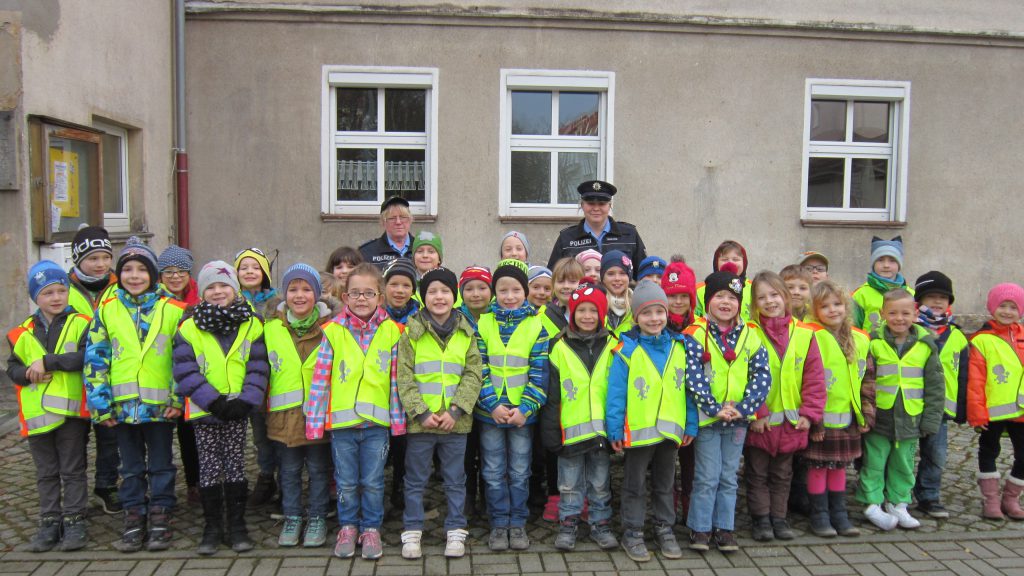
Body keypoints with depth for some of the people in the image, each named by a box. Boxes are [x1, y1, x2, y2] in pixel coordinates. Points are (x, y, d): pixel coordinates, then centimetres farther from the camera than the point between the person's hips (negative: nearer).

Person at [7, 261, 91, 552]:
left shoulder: (80, 324, -5)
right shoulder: (22, 333, 8)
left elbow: (86, 358, -18)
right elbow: (12, 368, 10)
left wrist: (47, 361, -20)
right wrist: (28, 373, -12)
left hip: (71, 410, -4)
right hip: (37, 413, 4)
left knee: (73, 470, 5)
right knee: (46, 473, 14)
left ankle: (74, 522, 13)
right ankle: (49, 522, 23)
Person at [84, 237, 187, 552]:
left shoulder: (173, 310, -2)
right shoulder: (106, 310, 2)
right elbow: (95, 358, 2)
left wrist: (179, 399, -7)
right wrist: (100, 403, -4)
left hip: (161, 404, -1)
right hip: (122, 404, 2)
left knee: (161, 465, 9)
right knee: (131, 466, 13)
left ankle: (160, 517, 21)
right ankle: (134, 517, 24)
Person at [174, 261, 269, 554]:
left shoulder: (252, 325, 1)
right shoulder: (189, 328, -1)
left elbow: (258, 368, -1)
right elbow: (185, 370, -7)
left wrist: (245, 401, -14)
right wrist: (213, 401, -16)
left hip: (237, 410, 0)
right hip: (204, 411, 0)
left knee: (235, 466, 7)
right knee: (209, 469, 7)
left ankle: (236, 525, 18)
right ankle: (212, 527, 19)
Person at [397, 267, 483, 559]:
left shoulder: (466, 333, 5)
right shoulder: (412, 332, -1)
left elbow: (473, 375, -1)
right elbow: (404, 377, -5)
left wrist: (455, 410, -12)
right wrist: (421, 413, -13)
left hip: (455, 422, 1)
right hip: (419, 422, -1)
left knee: (455, 481, 11)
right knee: (416, 480, 10)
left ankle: (455, 532, 23)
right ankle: (412, 532, 22)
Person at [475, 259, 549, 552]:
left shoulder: (536, 326, -2)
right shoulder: (482, 324, -1)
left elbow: (539, 372, -5)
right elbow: (479, 369, -5)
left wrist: (525, 408, -14)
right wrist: (492, 405, -14)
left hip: (523, 413, 0)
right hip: (490, 412, 1)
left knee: (520, 472, 10)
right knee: (494, 473, 9)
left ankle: (517, 523, 24)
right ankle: (499, 524, 22)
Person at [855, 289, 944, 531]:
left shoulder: (926, 344, 0)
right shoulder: (874, 342, -7)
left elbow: (935, 385, 5)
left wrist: (930, 419, 2)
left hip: (910, 419, 2)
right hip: (879, 418, -2)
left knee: (904, 465, 14)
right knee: (874, 463, 6)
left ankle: (898, 505, 28)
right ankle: (872, 505, 18)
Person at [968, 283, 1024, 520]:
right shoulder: (982, 340, -8)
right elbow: (975, 380, -11)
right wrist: (977, 413, -13)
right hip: (993, 411, -4)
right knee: (988, 454, 9)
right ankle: (991, 500, 22)